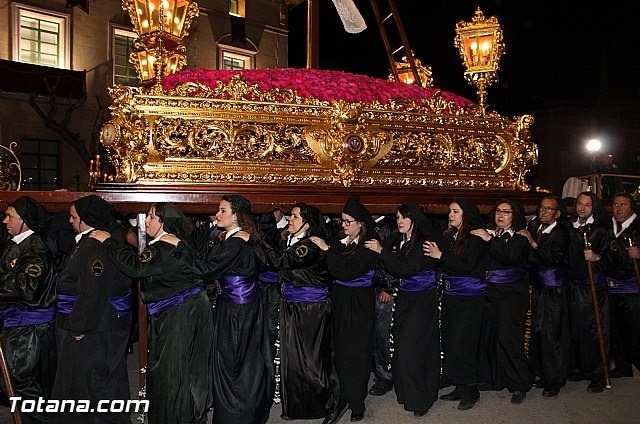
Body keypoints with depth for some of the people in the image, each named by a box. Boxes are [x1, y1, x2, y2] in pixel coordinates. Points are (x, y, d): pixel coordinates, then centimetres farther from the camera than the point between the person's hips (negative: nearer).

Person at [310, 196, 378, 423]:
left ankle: (356, 402, 19)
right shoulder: (339, 240, 4)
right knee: (340, 349, 8)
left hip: (359, 304, -5)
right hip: (339, 299, 5)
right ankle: (344, 398, 19)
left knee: (355, 351, 3)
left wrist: (327, 249, -21)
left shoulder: (369, 245, -13)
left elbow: (347, 270, -25)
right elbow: (328, 268, 8)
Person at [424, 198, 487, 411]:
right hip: (450, 296, 7)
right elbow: (441, 264, 9)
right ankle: (460, 387, 23)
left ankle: (470, 389, 12)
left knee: (460, 344, -5)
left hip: (469, 298, -7)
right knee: (449, 343, 10)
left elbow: (467, 265, -21)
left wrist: (441, 255, -24)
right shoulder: (448, 236, 9)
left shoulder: (476, 238, -10)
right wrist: (432, 252, -7)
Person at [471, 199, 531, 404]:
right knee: (487, 335, 3)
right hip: (488, 292, 4)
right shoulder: (487, 234, 12)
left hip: (511, 293, -4)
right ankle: (492, 378, 20)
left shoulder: (520, 237, 0)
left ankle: (519, 386, 6)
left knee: (508, 337, -7)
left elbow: (512, 257, -20)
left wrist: (491, 240, -19)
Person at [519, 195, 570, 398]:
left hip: (554, 291, -5)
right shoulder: (533, 229, 10)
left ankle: (554, 382, 8)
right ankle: (543, 375, 22)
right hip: (538, 288, 5)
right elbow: (526, 258, 10)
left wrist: (534, 244, -27)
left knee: (551, 334, -4)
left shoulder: (561, 232, -7)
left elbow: (555, 259, -21)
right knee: (537, 332, 8)